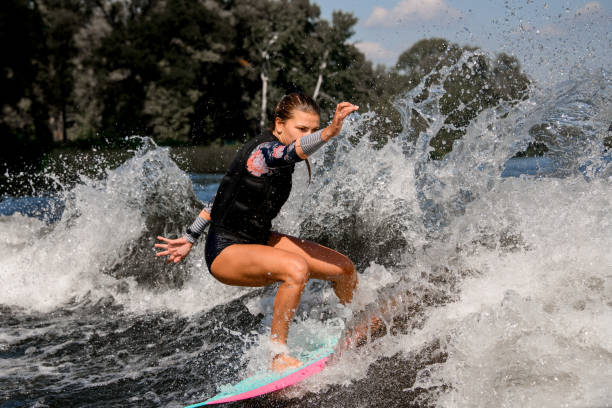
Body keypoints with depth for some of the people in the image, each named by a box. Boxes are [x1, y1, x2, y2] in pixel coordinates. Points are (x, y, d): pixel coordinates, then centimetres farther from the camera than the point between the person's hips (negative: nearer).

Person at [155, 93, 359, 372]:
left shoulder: (271, 149, 6)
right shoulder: (262, 151, -22)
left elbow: (225, 193, 14)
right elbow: (295, 150, -47)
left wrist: (190, 238, 19)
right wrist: (329, 133, -67)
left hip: (258, 242, 9)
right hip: (225, 253, -9)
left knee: (344, 269, 4)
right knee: (296, 267, -37)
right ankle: (278, 355, -24)